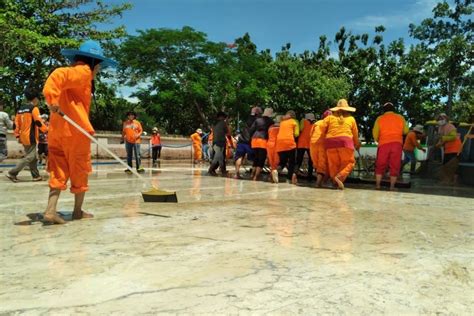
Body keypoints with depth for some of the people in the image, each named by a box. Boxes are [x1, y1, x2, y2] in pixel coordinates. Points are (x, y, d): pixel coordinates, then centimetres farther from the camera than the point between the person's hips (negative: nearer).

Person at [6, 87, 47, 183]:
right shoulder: (34, 108, -10)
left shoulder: (20, 109, 14)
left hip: (24, 137, 9)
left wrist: (17, 136, 16)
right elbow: (39, 122, -16)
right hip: (30, 137, -9)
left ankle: (36, 176, 16)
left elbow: (16, 124, 13)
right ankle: (12, 173, -10)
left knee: (33, 157, 14)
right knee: (29, 157, -6)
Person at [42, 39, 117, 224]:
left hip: (56, 129, 8)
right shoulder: (83, 71, -4)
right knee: (80, 171, 6)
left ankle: (51, 210, -4)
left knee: (58, 171, 6)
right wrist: (52, 98, -30)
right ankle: (78, 211, 17)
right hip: (75, 130, -8)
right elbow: (58, 75, -22)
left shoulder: (75, 73, 22)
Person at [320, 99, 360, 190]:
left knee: (333, 164, 8)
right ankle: (339, 176, -19)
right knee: (349, 162, 3)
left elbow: (322, 128, 4)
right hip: (345, 141, -2)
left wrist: (327, 135, 24)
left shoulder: (330, 117, 15)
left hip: (330, 142, 2)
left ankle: (336, 182, 4)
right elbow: (355, 134, 20)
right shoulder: (351, 118, 17)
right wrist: (357, 144, 35)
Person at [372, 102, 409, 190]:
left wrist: (378, 141, 21)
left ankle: (377, 185, 3)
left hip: (383, 144, 0)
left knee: (380, 166, 7)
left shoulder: (379, 118, 7)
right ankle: (392, 186, 1)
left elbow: (375, 134, 4)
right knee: (394, 166, 3)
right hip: (397, 143, 0)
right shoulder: (400, 117, 11)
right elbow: (406, 131, 13)